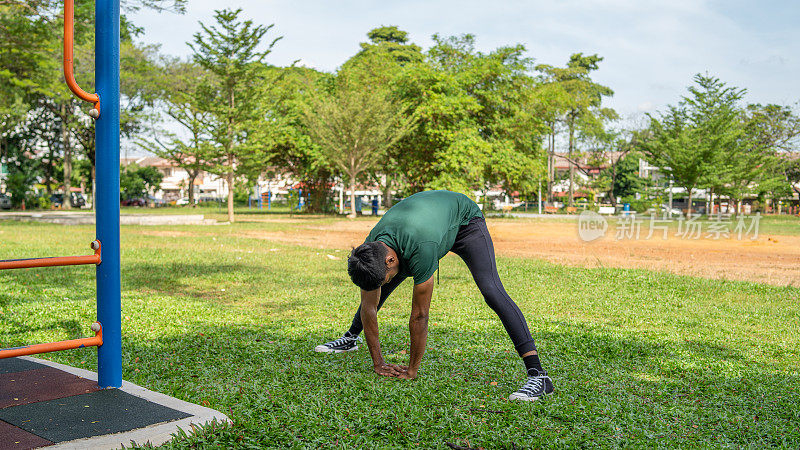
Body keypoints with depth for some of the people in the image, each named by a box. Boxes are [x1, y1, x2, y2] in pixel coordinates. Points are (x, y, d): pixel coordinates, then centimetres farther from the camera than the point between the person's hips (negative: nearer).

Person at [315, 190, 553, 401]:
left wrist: (412, 370, -24)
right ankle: (351, 338, 35)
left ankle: (538, 375, -31)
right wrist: (378, 364, -11)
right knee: (374, 284, 7)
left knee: (491, 291, -27)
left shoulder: (421, 250, -44)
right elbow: (368, 307, -14)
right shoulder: (369, 250, -25)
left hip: (465, 220, -6)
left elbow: (419, 316, -35)